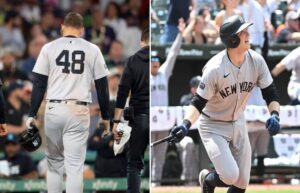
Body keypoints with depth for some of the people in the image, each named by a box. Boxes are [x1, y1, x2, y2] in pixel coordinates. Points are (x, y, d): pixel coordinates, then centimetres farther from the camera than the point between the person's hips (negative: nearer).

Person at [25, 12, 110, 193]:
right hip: (79, 111, -1)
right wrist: (106, 117, 14)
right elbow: (102, 86, 6)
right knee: (75, 165, -3)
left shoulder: (49, 48, 3)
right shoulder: (92, 50, 4)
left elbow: (39, 84, 1)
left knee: (54, 162, 15)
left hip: (54, 110, 1)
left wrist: (32, 115, 5)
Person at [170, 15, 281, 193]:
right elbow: (199, 102, -22)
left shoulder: (256, 61, -13)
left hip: (238, 124, 6)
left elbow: (271, 94, -5)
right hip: (213, 126, -6)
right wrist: (186, 124, -39)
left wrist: (275, 115, -25)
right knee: (230, 176, -20)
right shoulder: (215, 68, -28)